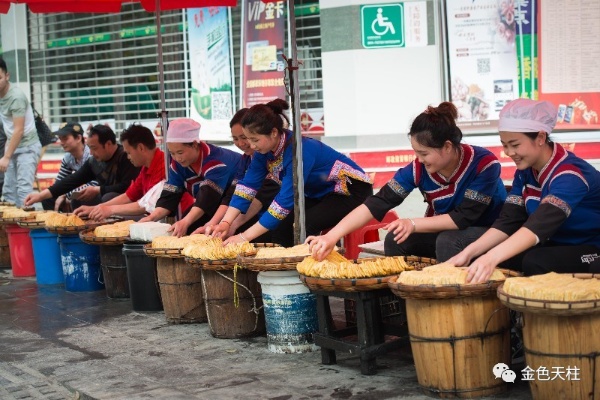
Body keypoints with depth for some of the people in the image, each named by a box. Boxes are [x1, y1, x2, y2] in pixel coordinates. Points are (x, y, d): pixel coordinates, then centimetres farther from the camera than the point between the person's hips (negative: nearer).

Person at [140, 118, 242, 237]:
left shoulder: (216, 160, -33)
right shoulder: (177, 164, -9)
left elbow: (207, 198, -44)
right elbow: (169, 196, -11)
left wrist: (185, 222, -56)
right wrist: (151, 218, -28)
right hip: (218, 203, 7)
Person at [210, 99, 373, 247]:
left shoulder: (298, 150, -32)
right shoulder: (265, 149, -9)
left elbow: (285, 201, -34)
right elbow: (248, 185, -7)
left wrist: (245, 237, -33)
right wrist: (226, 222, -20)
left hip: (351, 190, -8)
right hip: (321, 193, 8)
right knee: (280, 227, -12)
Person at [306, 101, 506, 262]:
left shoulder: (484, 164, -25)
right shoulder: (418, 168, -15)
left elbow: (463, 218, -26)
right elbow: (376, 203, -20)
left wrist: (413, 224, -30)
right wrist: (331, 237, -30)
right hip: (445, 232, 4)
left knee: (448, 241, -33)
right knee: (396, 240, -19)